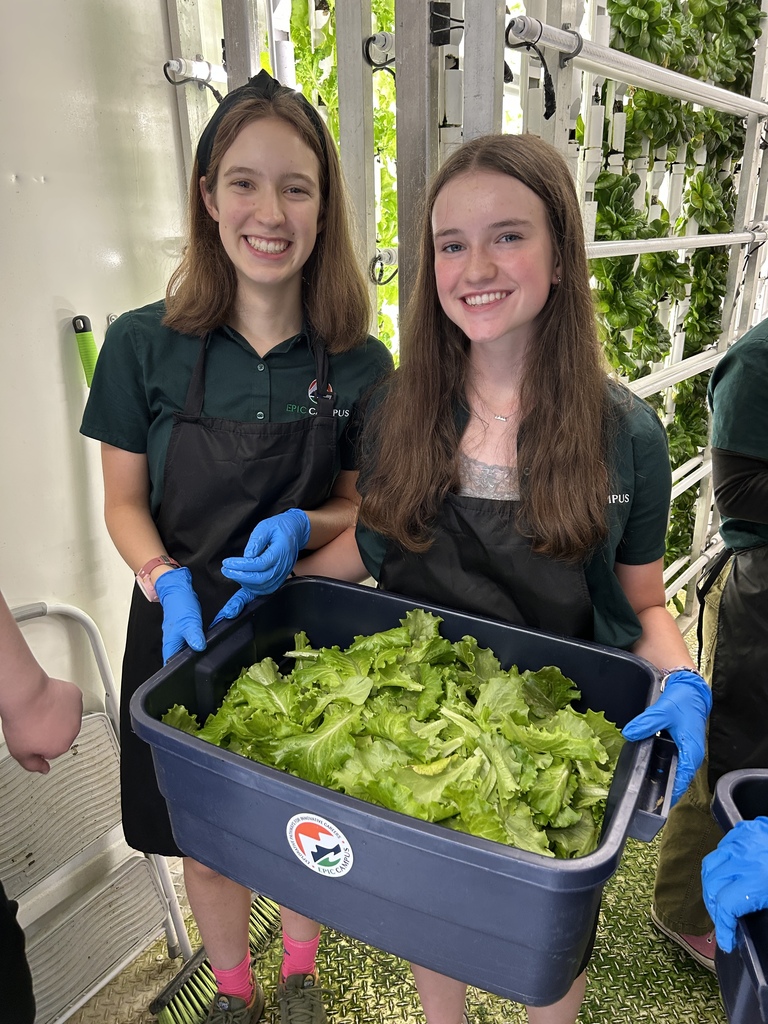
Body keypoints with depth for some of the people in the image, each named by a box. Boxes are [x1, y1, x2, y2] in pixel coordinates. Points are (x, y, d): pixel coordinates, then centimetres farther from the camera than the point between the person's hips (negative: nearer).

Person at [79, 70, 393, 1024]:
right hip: (186, 627, 0)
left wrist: (300, 528, -20)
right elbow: (125, 501, -2)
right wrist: (166, 582, -20)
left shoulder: (361, 363, -8)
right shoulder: (144, 345, -9)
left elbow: (363, 506, 1)